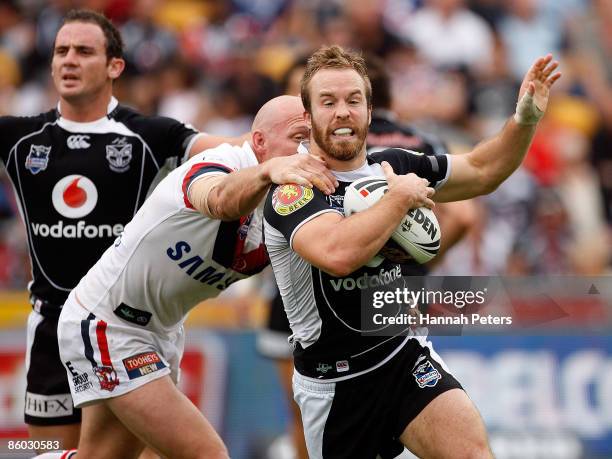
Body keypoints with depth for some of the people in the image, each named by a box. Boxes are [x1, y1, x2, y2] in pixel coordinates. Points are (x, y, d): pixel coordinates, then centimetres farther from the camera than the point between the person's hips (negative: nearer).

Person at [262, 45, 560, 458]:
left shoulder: (393, 166, 2)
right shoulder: (291, 189, -17)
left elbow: (482, 172, 17)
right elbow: (338, 253, -37)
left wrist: (525, 120, 0)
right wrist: (401, 198, -23)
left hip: (406, 354, 4)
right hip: (335, 380, -4)